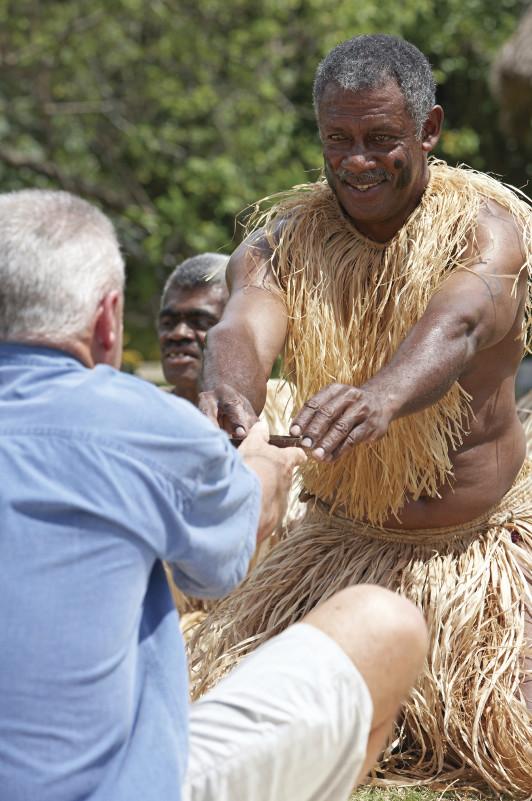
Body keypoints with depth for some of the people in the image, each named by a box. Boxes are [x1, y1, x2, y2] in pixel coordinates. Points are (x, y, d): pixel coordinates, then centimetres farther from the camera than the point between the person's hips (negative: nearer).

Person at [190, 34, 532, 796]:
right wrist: (229, 395, -54)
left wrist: (386, 393, -61)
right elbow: (245, 325, -28)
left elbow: (456, 324, -38)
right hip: (338, 544, 3)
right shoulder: (282, 239, -6)